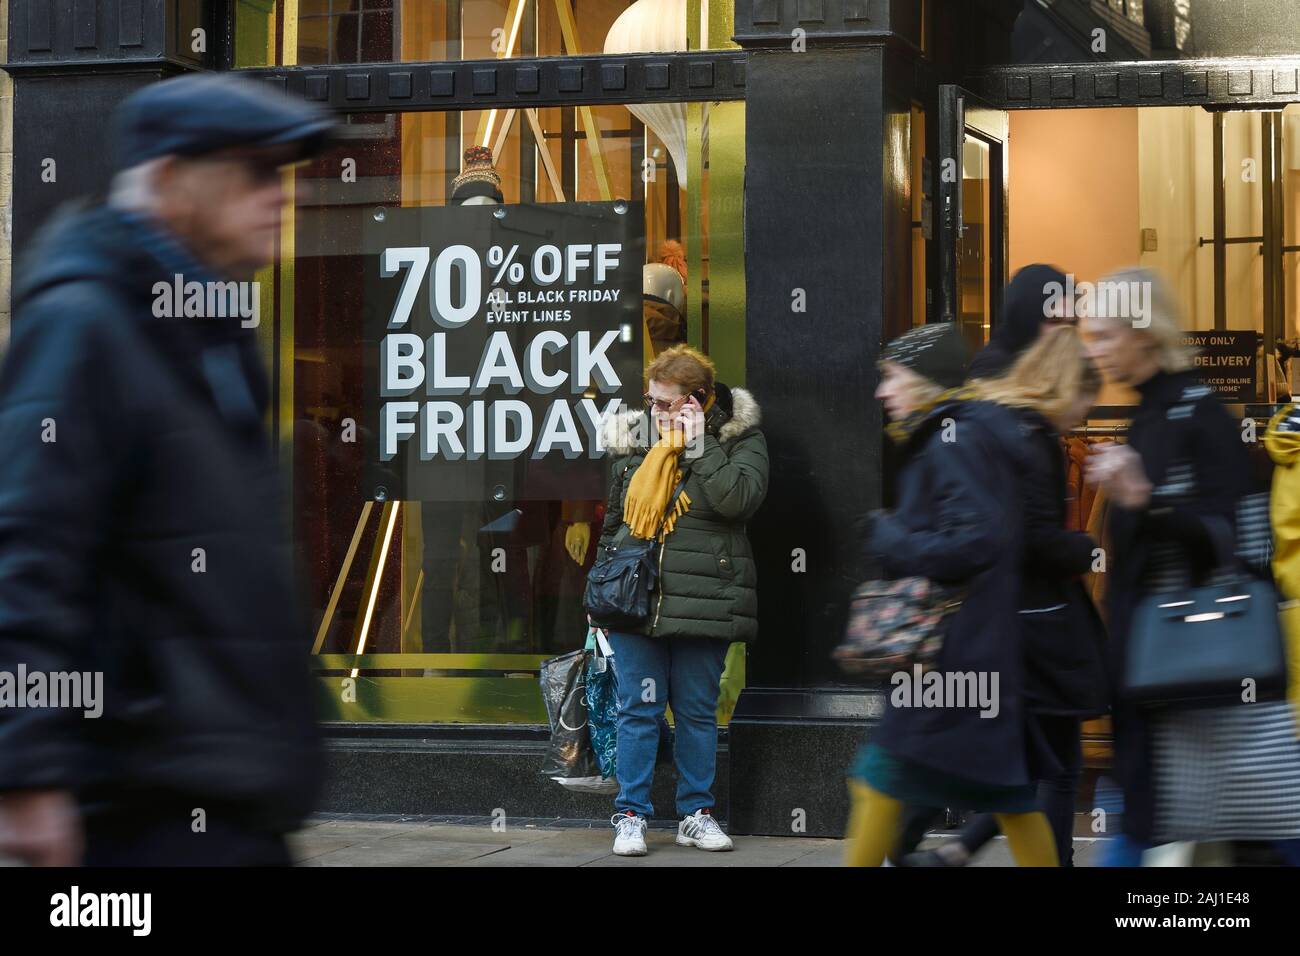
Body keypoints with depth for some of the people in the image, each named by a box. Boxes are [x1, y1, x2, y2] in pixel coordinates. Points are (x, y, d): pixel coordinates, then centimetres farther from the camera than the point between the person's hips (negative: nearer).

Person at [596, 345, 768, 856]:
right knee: (638, 711, 1)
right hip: (635, 603, 2)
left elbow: (736, 498, -19)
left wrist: (697, 444, -14)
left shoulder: (738, 440, 0)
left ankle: (696, 813, 18)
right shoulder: (632, 441, 11)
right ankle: (631, 815, 8)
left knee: (698, 712, 7)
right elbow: (613, 522, 20)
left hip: (702, 603, -2)